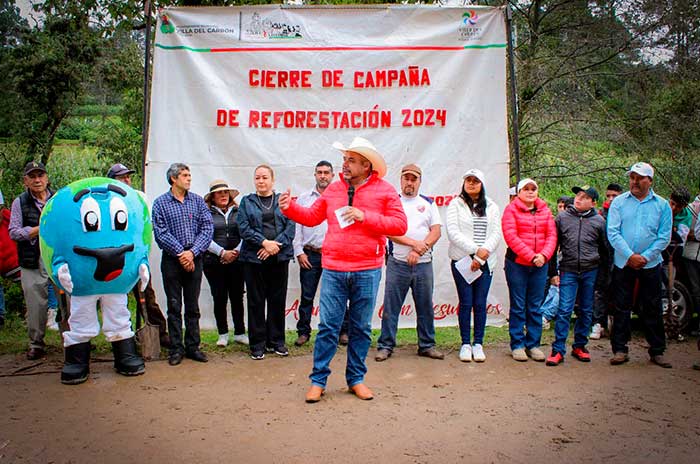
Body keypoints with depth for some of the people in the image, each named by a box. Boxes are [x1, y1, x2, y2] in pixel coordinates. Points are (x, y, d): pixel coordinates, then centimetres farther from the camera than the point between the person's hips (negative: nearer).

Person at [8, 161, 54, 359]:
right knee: (36, 304, 3)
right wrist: (41, 229, -9)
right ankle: (36, 344, 17)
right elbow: (14, 232, 0)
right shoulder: (20, 202, 7)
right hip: (33, 263, -1)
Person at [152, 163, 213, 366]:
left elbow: (208, 228, 0)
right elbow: (160, 233, -8)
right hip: (172, 260, -2)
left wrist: (192, 252, -12)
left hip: (194, 259, 2)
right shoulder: (160, 203, 1)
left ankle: (193, 347, 17)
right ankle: (176, 349, 12)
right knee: (174, 306, 3)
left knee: (193, 306, 8)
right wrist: (181, 253, -14)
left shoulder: (198, 201, 8)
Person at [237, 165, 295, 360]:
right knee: (256, 301, 3)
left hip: (280, 258, 1)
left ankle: (276, 341, 18)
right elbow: (243, 227, -3)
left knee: (278, 300, 6)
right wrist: (264, 242, -15)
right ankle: (258, 343, 12)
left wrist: (275, 245, -13)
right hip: (254, 258, -1)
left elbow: (291, 226, 0)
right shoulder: (247, 202, 9)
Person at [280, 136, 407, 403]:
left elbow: (400, 225, -8)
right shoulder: (333, 189, 8)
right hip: (333, 270, 2)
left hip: (367, 272, -1)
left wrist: (364, 217, -15)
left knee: (361, 328, 10)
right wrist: (290, 208, -1)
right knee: (328, 326, 3)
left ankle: (356, 378, 25)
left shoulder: (385, 191, -1)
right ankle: (318, 380, 15)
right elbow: (312, 217, 16)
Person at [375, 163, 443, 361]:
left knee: (425, 307, 8)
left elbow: (436, 232, 2)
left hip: (423, 264, 2)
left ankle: (427, 345, 19)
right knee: (391, 307, 1)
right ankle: (385, 346, 9)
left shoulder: (429, 204, 12)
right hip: (397, 263, -2)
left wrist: (419, 250, -12)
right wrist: (414, 243, -15)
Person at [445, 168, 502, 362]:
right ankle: (465, 344, 10)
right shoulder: (455, 205, 4)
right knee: (466, 303, 0)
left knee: (480, 303, 2)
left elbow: (497, 234, 4)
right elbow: (453, 232, -7)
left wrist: (483, 253, -9)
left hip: (485, 262, 2)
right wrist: (475, 249, -14)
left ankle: (478, 344, 11)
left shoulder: (492, 207, 13)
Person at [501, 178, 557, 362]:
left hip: (540, 265, 4)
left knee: (536, 307, 9)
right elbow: (511, 236, -12)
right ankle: (517, 345, 11)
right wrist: (530, 256, -17)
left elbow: (552, 235, 5)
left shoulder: (545, 211, 11)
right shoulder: (511, 209, -2)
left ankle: (533, 344, 18)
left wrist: (544, 255, -12)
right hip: (517, 263, -4)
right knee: (518, 306, 3)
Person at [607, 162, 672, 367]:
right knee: (621, 308, 4)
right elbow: (613, 232, -5)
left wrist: (645, 257, -12)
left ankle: (657, 351, 18)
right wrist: (630, 256, -13)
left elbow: (664, 236, -1)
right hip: (623, 264, 0)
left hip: (650, 264, 0)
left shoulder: (662, 205, 4)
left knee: (653, 309, 7)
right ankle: (620, 349, 12)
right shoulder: (619, 202, 2)